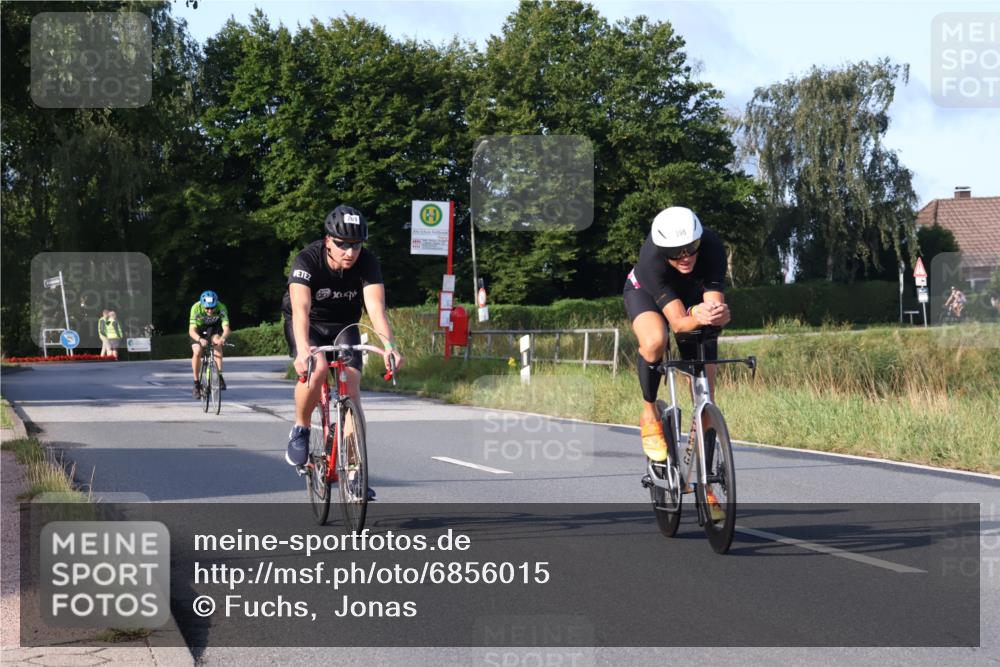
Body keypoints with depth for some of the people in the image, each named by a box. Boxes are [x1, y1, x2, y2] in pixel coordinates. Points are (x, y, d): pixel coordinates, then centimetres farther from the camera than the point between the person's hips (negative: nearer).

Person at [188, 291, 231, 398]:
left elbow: (226, 328, -41)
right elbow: (191, 330, -42)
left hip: (214, 326, 1)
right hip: (199, 328, -1)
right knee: (197, 352, -19)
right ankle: (196, 384, -4)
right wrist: (200, 339, -62)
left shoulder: (221, 308, -33)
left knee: (217, 342, -29)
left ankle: (220, 376, -26)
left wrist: (223, 338, -63)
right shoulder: (196, 308, -36)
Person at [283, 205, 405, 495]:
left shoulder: (367, 263, -22)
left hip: (343, 326, 3)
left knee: (352, 388, -14)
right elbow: (301, 309, -41)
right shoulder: (307, 260, -29)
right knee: (317, 368, -33)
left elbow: (376, 307, -34)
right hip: (309, 325, -3)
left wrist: (389, 346, -51)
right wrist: (303, 350, -58)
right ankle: (300, 430, -9)